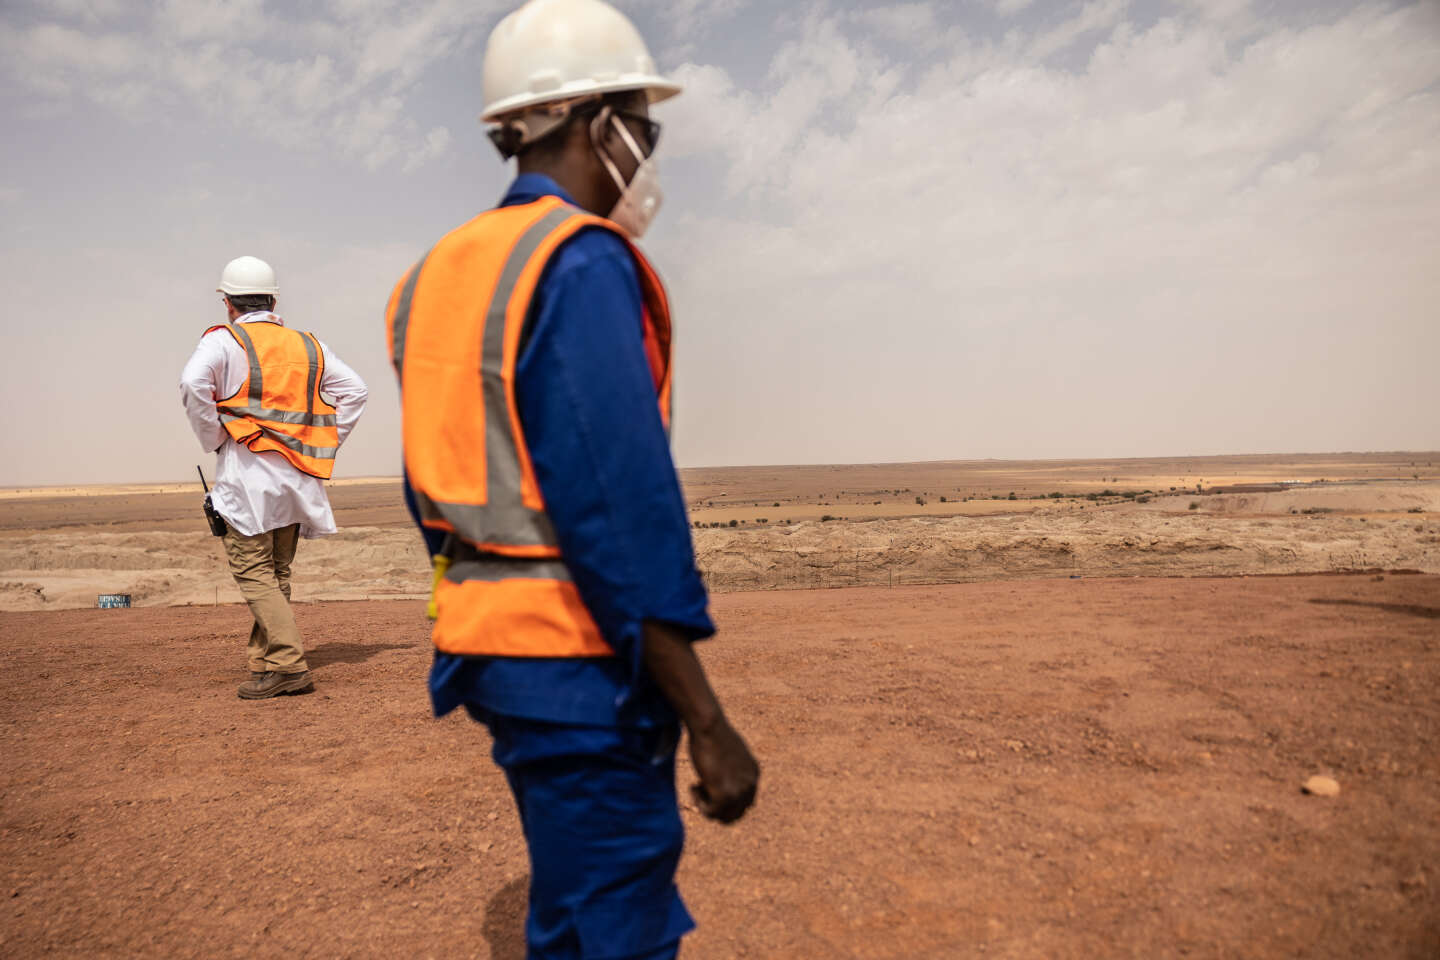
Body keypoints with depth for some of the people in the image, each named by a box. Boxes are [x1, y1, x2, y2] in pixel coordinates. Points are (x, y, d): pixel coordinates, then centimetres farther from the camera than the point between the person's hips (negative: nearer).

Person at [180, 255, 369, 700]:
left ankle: (289, 664, -13)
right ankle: (266, 665, 16)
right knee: (277, 572, 12)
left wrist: (214, 440, -5)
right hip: (296, 475, 5)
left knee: (253, 570, -4)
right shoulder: (307, 345, 16)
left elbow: (193, 385, -17)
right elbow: (352, 389, 10)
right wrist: (321, 446, 10)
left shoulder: (222, 341, 1)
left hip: (248, 471, -5)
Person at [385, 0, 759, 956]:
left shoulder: (442, 274, 12)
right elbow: (626, 511, -24)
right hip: (582, 664, -9)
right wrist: (709, 724, -19)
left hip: (492, 639, 9)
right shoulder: (582, 264, -17)